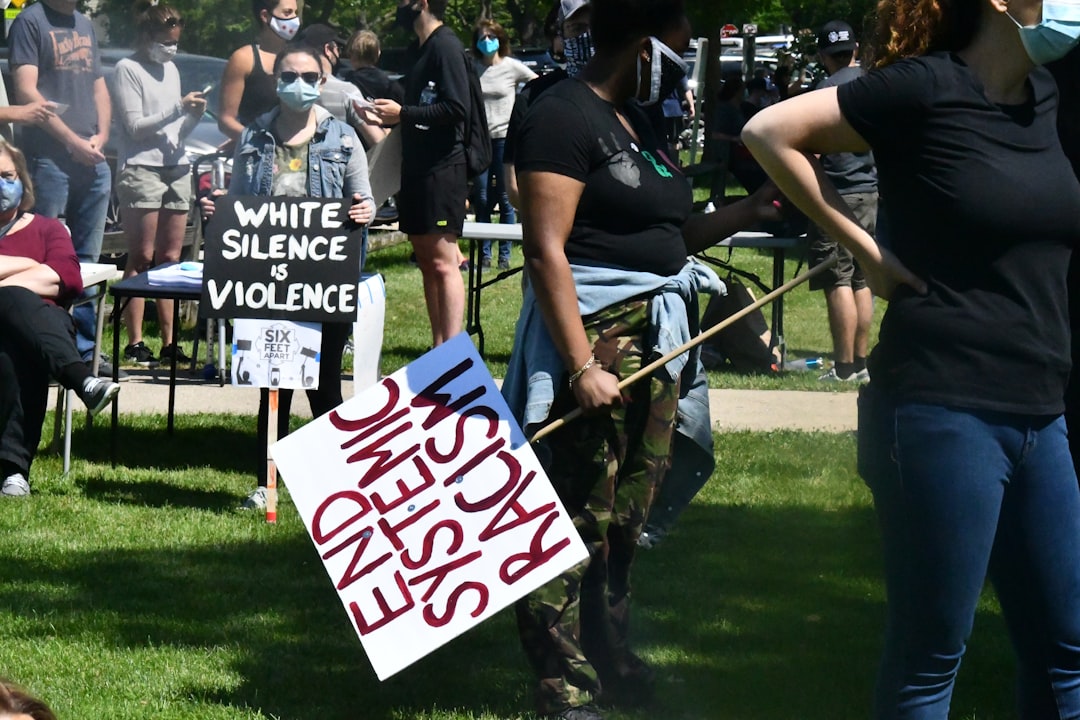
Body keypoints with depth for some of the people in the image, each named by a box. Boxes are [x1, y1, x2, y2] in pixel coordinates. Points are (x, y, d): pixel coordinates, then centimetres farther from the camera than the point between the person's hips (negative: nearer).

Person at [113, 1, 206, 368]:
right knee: (142, 259, -7)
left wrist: (194, 116, 2)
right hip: (140, 168, -6)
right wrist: (178, 109, -13)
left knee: (171, 258, 3)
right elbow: (135, 126, -8)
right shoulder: (128, 69, -2)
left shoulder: (171, 70, 20)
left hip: (176, 168, 7)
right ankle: (135, 343, -7)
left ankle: (170, 342, 3)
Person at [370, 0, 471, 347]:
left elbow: (456, 108, -19)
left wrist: (402, 113, -15)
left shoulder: (446, 46, -11)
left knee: (443, 262, -11)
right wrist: (388, 115, 10)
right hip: (417, 167, 10)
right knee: (426, 260, 10)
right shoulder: (419, 48, 18)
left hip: (442, 168, -10)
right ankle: (438, 347, 14)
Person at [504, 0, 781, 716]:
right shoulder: (565, 117, -11)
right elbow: (546, 252, -18)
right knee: (578, 517, -8)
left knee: (627, 519, 15)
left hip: (656, 340, 9)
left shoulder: (637, 121, 18)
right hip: (594, 334, -9)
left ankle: (612, 662, 24)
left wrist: (746, 212, 10)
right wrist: (582, 367, -23)